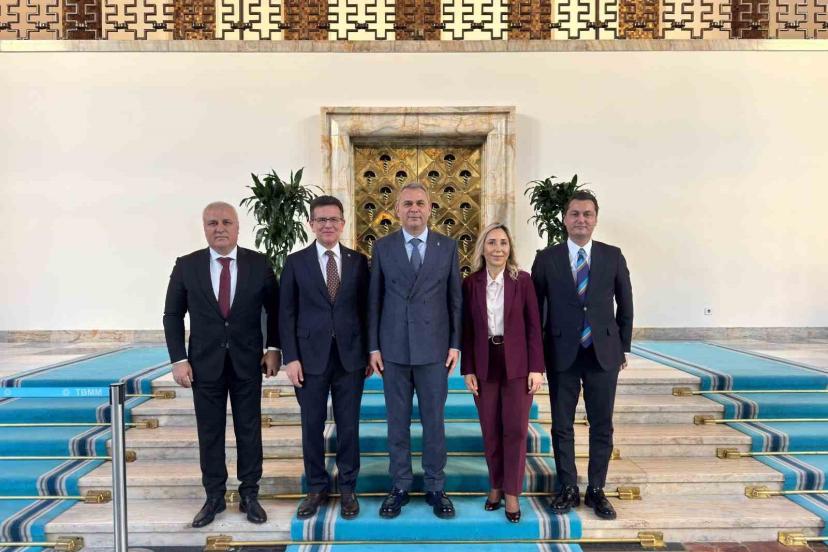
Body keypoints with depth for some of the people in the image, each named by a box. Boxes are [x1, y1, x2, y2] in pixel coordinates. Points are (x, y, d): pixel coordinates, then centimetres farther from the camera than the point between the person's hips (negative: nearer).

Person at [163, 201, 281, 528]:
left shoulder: (258, 264, -3)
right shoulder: (186, 266, -2)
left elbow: (275, 309, 6)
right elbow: (173, 316, 3)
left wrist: (273, 347, -2)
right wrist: (178, 359, -4)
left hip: (248, 362, 0)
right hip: (205, 363, 1)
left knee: (249, 430, 9)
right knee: (210, 432, 10)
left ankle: (249, 495, 24)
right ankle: (214, 497, 26)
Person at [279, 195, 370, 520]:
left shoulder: (358, 261, 4)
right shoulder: (295, 262, 1)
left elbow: (365, 309, 6)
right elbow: (286, 314, 0)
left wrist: (369, 352, 3)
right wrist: (290, 358, -7)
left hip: (350, 356, 1)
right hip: (310, 356, 0)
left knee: (349, 426, 9)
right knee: (312, 426, 10)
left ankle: (347, 488, 26)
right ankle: (317, 487, 28)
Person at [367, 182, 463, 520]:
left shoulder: (448, 246, 3)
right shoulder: (383, 247, 3)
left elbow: (455, 298, 4)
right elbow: (374, 300, 4)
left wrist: (455, 344, -1)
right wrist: (373, 346, 0)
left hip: (433, 348, 0)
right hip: (393, 348, 1)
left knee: (434, 420, 8)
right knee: (397, 421, 10)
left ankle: (435, 487, 24)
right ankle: (400, 486, 25)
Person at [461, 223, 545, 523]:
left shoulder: (523, 280, -3)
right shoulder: (471, 283, 0)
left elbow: (533, 326, -3)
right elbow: (467, 330, 3)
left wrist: (536, 368, -7)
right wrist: (468, 369, -1)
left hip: (517, 364, -1)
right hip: (484, 365, 1)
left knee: (515, 429, 2)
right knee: (490, 430, 10)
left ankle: (512, 493, 17)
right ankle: (496, 485, 28)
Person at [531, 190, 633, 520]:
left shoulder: (613, 256, 2)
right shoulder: (546, 258, -1)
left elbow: (625, 305, 9)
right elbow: (535, 308, 3)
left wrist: (623, 347, 9)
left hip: (603, 353, 1)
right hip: (561, 354, -1)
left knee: (602, 425, 9)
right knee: (562, 425, 8)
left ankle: (596, 490, 25)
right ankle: (568, 489, 25)